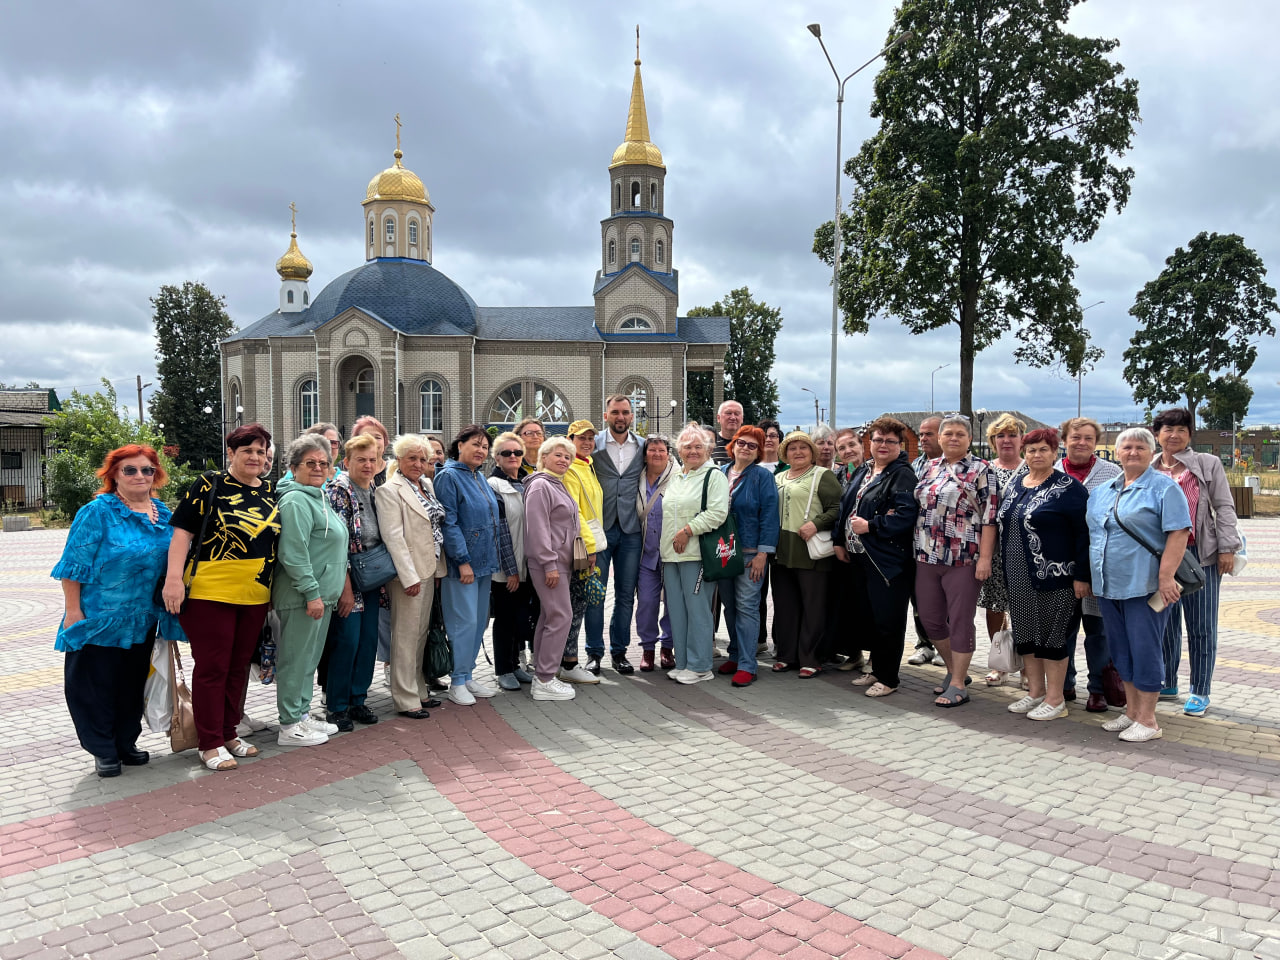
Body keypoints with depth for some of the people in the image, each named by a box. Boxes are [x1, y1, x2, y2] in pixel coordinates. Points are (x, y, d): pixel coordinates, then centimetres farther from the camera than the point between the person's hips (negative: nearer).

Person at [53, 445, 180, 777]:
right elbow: (74, 564, -13)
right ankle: (103, 750, 18)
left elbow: (172, 561, 15)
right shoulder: (97, 512, -12)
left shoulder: (163, 514, 6)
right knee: (95, 684, 5)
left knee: (133, 684, 14)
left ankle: (126, 743, 29)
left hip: (142, 621, 5)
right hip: (100, 619, -5)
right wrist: (73, 611, -16)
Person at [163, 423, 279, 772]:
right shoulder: (209, 486, -6)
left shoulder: (270, 493, 11)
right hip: (209, 593, -6)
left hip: (255, 597, 6)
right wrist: (174, 579, -17)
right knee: (212, 667, 1)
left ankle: (228, 734, 27)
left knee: (239, 666, 14)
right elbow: (182, 533, -9)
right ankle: (210, 744, 12)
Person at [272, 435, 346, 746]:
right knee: (296, 659, -1)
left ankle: (302, 715, 28)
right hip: (302, 597, -10)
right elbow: (293, 553, -22)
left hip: (321, 594, 10)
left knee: (309, 659, 17)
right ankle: (290, 727, 7)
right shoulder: (296, 500, -15)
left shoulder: (318, 498, 17)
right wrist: (312, 592, -23)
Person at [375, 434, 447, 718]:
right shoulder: (389, 490, -12)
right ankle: (405, 700, 6)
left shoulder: (427, 485, 12)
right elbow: (393, 536, -17)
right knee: (406, 635, -1)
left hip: (428, 570, 8)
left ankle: (419, 690, 25)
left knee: (421, 632, 15)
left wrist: (434, 567, 9)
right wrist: (410, 576, -20)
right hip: (408, 573, -8)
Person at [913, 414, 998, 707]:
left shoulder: (980, 471, -5)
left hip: (963, 560, -6)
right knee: (930, 618, 11)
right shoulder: (931, 468, 12)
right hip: (927, 557, 6)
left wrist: (984, 557, -16)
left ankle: (958, 684, 13)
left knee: (960, 621, 1)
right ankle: (954, 670, 30)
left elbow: (989, 517, -10)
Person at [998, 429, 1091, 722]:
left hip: (1054, 577, -7)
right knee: (1025, 631, 12)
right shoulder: (1014, 484, 11)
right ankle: (1035, 692, 24)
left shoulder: (1068, 488, -8)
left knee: (1052, 634, 0)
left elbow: (1083, 533, -11)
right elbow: (1001, 524, 18)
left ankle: (1055, 699, 11)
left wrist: (1081, 576, -15)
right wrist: (1004, 568, 15)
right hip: (1018, 577, 7)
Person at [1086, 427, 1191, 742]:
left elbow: (1179, 533, -13)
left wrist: (1165, 577, -20)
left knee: (1144, 650, -2)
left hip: (1145, 586, -6)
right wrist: (1089, 575, 13)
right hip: (1108, 586, 7)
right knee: (1122, 651, 13)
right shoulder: (1102, 491, 14)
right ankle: (1131, 712, 24)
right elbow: (1092, 533, 20)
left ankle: (1147, 720, 8)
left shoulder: (1164, 487, -6)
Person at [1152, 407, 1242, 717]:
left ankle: (1200, 693, 10)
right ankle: (1167, 684, 22)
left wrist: (1227, 548, -6)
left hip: (1201, 554, -3)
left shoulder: (1208, 464, 5)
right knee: (1166, 623, 9)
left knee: (1201, 627, 1)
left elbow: (1224, 507, 2)